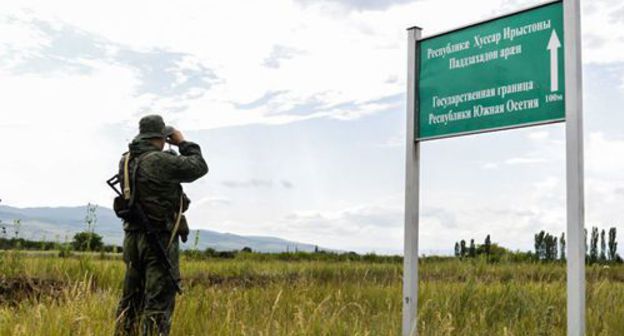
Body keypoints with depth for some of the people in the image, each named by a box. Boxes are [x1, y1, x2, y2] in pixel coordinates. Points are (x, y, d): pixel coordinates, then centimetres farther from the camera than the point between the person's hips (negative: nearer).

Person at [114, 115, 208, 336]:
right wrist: (182, 142, 5)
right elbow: (199, 167, -7)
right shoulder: (161, 161, -16)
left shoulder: (126, 161, 5)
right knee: (158, 303, -4)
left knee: (131, 300, 14)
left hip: (133, 238, 8)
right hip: (160, 240, -7)